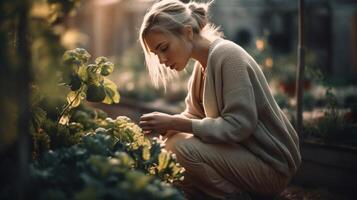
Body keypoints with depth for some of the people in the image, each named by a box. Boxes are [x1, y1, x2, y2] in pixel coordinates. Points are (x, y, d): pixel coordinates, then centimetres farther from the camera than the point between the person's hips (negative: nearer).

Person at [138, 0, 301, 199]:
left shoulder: (227, 55, -18)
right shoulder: (203, 64, 9)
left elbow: (238, 125, -25)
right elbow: (193, 114, 10)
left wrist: (174, 123, -24)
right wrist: (165, 125, -11)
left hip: (271, 165, -9)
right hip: (243, 152, 9)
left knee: (181, 147, -24)